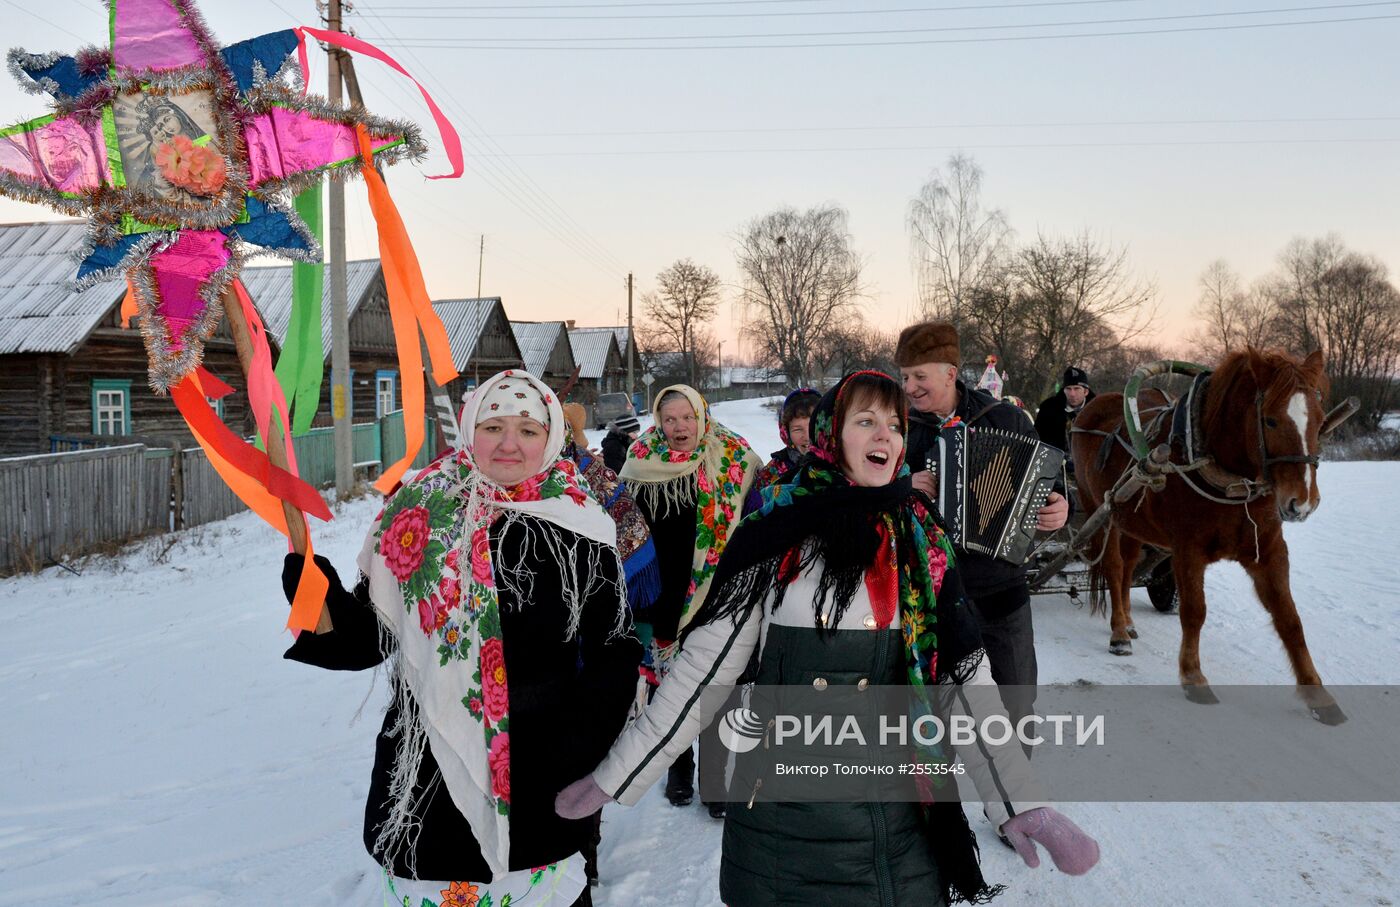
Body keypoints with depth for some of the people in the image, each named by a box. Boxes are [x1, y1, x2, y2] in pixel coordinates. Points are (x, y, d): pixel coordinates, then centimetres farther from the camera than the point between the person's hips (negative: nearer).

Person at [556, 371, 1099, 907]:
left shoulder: (924, 545, 1)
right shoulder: (774, 538, -6)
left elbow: (964, 676, 0)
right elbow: (703, 667, -3)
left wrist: (1021, 802, -10)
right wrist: (615, 776, -3)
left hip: (898, 816, 2)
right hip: (778, 809, -1)